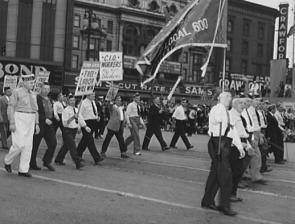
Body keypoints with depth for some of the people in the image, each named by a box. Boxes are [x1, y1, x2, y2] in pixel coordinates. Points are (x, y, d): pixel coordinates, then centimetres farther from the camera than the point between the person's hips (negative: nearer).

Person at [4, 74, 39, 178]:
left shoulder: (33, 95, 15)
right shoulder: (16, 92, -5)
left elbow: (35, 111, 18)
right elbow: (10, 108, -9)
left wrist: (37, 124, 10)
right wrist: (11, 123, -16)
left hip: (30, 121, 6)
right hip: (19, 119, -6)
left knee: (28, 145, 1)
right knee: (19, 144, -12)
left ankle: (23, 170, 5)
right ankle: (8, 161, 14)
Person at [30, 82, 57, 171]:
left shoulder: (49, 100, 17)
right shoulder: (36, 98, -7)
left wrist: (51, 120, 12)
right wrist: (45, 119, -20)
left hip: (49, 124, 6)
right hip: (39, 124, -6)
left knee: (53, 142, -4)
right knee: (35, 144, 2)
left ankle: (47, 161, 11)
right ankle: (32, 164, 13)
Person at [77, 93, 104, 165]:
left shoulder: (93, 102, 12)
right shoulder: (84, 103, -11)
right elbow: (80, 114, -11)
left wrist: (97, 117, 4)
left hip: (93, 123, 8)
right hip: (86, 122, -8)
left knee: (85, 140, 16)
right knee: (90, 140, -8)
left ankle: (78, 155, 30)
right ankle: (96, 158, -11)